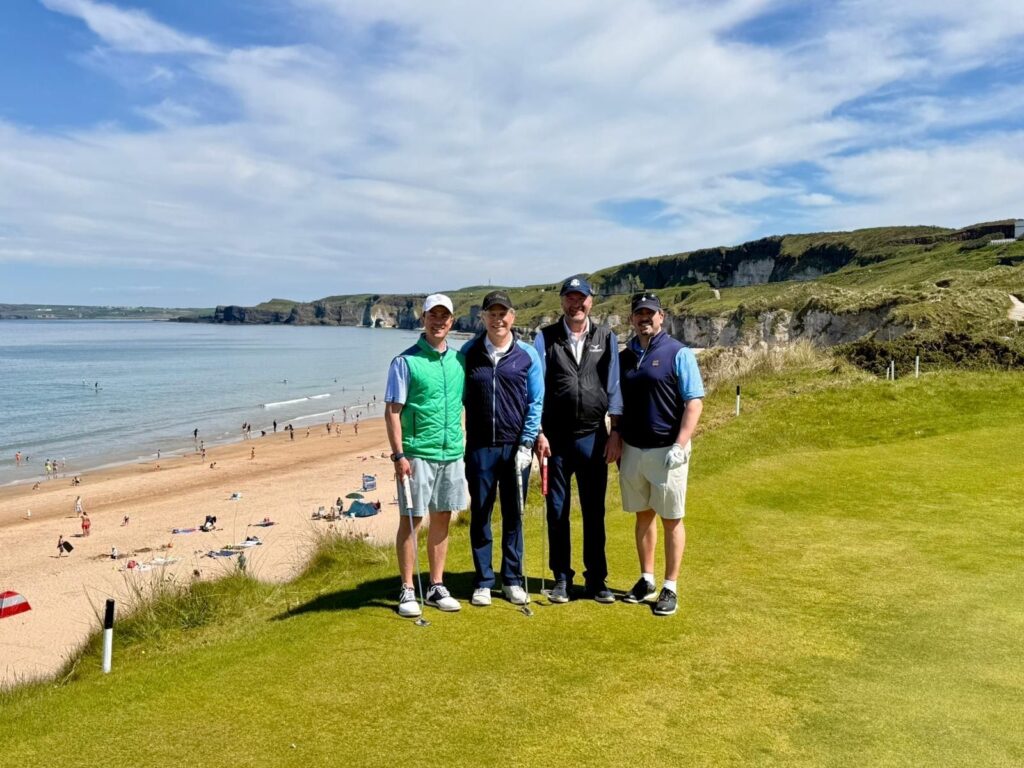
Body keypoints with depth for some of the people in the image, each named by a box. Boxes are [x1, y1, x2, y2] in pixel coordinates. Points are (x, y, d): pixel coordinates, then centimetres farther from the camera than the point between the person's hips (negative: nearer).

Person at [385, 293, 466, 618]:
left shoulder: (460, 360, 10)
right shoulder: (406, 361, -5)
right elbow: (392, 411, -7)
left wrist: (466, 444, 11)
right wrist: (398, 455, -14)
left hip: (452, 453, 5)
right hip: (417, 453, -5)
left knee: (442, 518, 11)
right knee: (411, 520, 2)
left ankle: (436, 587, 22)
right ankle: (407, 591, 12)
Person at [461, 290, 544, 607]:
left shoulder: (527, 355, 1)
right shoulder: (468, 352, 2)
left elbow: (536, 403, 1)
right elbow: (458, 397, 8)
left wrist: (526, 444, -6)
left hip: (516, 446, 0)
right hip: (479, 447, 0)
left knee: (514, 516, 9)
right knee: (480, 515, 7)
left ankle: (513, 580, 21)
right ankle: (482, 582, 18)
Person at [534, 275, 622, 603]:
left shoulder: (606, 338, 5)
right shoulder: (545, 338, 2)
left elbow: (613, 387, 6)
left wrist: (615, 432, 1)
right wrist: (539, 433, -7)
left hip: (593, 437, 1)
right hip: (555, 438, 0)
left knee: (594, 511, 8)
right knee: (557, 511, 8)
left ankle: (597, 579, 19)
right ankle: (561, 578, 20)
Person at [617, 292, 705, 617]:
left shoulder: (678, 353, -6)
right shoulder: (624, 357, 10)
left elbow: (694, 402, -10)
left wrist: (680, 446, -18)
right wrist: (616, 443, 10)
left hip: (666, 450, -5)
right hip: (632, 450, 5)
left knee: (671, 519, 3)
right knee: (643, 516, 14)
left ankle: (670, 587, 13)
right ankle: (646, 580, 26)